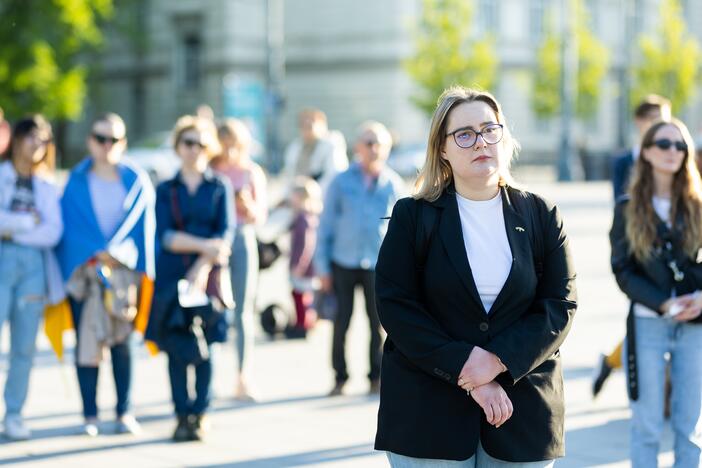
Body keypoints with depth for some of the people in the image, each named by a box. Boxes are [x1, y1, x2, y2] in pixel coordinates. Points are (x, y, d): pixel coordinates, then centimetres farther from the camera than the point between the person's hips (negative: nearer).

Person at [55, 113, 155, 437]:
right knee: (87, 342, -3)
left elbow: (143, 224, 6)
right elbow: (69, 226, 1)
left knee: (121, 342, 3)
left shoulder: (137, 181, 8)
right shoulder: (76, 182, 5)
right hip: (84, 272, -1)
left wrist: (116, 252, -5)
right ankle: (90, 415, 2)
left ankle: (124, 413, 8)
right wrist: (94, 256, -11)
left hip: (124, 270, 1)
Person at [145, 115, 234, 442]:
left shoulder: (220, 188, 8)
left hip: (209, 277, -1)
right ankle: (183, 415, 4)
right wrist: (205, 245, -15)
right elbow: (165, 235, -3)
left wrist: (203, 267, -15)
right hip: (172, 277, 1)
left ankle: (200, 415, 4)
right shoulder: (165, 190, 9)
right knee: (176, 347, -2)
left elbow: (226, 234, -2)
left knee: (204, 347, -2)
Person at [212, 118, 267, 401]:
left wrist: (249, 206, -13)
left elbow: (261, 217, 6)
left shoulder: (252, 173, 5)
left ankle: (243, 380, 2)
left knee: (242, 312, 1)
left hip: (242, 240, 1)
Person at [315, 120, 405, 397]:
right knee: (341, 322, 0)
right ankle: (340, 379, 11)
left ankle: (376, 377, 14)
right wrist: (322, 266, 2)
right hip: (343, 262, 0)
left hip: (379, 265, 0)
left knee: (378, 322, 0)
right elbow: (326, 225, 6)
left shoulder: (394, 185, 5)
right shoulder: (341, 182, 3)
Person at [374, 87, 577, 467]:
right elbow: (396, 307, -6)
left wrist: (498, 361, -15)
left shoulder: (540, 216, 7)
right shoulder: (412, 217, 2)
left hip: (523, 410, 2)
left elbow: (559, 305, 1)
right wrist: (468, 373, -14)